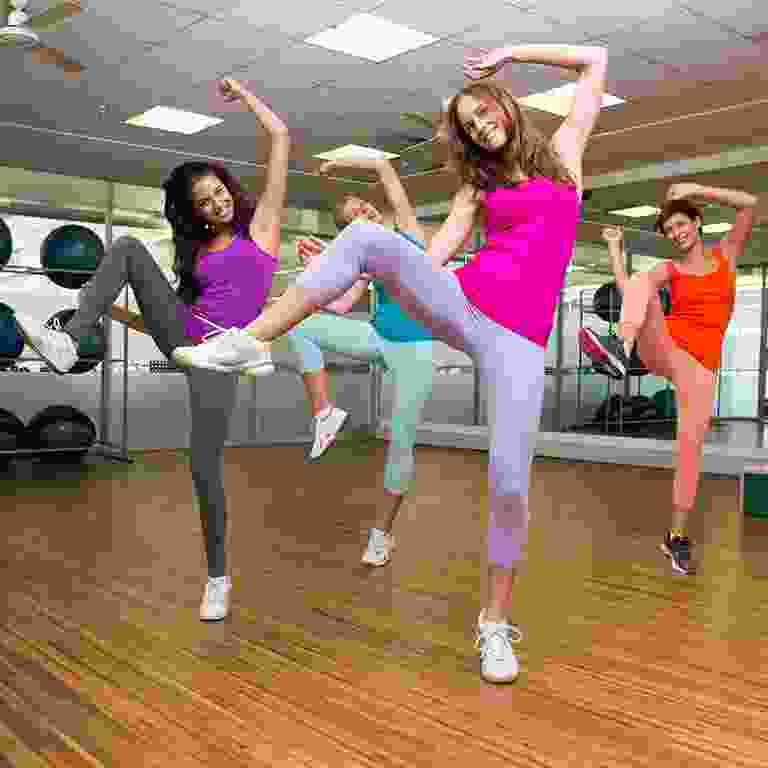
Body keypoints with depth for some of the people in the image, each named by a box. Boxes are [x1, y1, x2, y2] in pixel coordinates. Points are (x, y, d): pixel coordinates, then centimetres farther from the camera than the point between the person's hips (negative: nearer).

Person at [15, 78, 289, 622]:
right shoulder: (199, 250, 21)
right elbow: (187, 303, 18)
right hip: (183, 335, 5)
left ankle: (218, 577, 8)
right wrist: (119, 313, 11)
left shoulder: (261, 222, 8)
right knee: (128, 248, -10)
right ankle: (67, 342, -20)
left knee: (205, 467, -12)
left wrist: (243, 94, 18)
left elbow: (282, 138, 7)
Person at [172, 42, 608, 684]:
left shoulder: (563, 152, 19)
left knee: (509, 484, -14)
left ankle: (495, 621, 8)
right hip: (459, 304, 2)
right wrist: (351, 292, 3)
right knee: (369, 235, -25)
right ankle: (249, 341, -18)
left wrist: (512, 53, 21)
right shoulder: (478, 185, 22)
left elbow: (596, 60, 22)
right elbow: (431, 257, 13)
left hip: (518, 340, -2)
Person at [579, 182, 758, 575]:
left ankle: (677, 537, 5)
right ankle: (620, 349, -56)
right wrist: (615, 246, -2)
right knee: (641, 282, -27)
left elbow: (750, 203, 3)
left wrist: (696, 189, 0)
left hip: (701, 365, 1)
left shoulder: (726, 253, 15)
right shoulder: (668, 269, 13)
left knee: (690, 447, -8)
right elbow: (626, 286, -4)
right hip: (663, 349, 0)